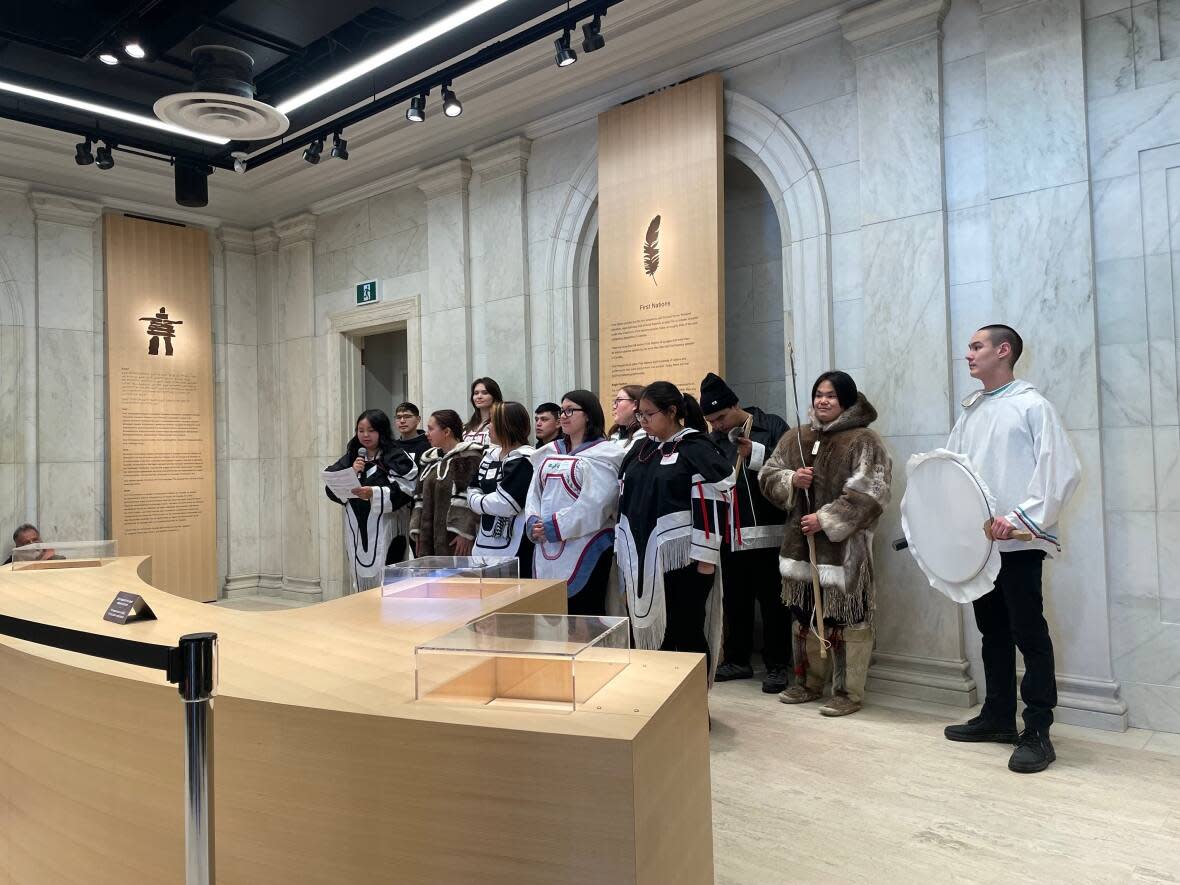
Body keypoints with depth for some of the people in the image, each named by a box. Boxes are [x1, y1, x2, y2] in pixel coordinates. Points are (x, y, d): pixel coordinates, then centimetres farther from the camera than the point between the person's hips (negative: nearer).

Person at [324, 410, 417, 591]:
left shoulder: (396, 458, -2)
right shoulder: (350, 458, 13)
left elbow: (405, 492, -11)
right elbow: (331, 489, 8)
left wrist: (374, 493, -21)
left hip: (383, 531, -5)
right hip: (356, 529, 5)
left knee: (384, 585, -7)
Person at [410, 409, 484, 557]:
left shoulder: (469, 457, -8)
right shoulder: (431, 459, 18)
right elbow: (421, 498, 19)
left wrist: (465, 533, -20)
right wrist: (417, 532, 14)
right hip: (429, 538, 8)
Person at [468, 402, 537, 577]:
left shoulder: (524, 459, -11)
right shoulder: (491, 455, 14)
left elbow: (506, 504, -17)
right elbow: (472, 490, 14)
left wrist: (477, 502, -2)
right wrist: (487, 503, -6)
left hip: (514, 545, -8)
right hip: (485, 544, 8)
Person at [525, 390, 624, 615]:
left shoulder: (603, 455, -7)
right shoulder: (549, 453, 16)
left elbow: (593, 505, -16)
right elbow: (535, 492, 14)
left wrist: (555, 526, -15)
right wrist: (533, 522, -4)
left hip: (585, 548, -6)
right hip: (547, 551, 7)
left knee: (585, 614, 0)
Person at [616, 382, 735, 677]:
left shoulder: (697, 450, -8)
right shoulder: (639, 448, 12)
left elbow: (710, 504, -13)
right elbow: (625, 499, 17)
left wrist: (705, 557, -16)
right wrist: (622, 548, 14)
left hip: (681, 557, -6)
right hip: (642, 558, 6)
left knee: (686, 633, 2)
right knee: (649, 630, 11)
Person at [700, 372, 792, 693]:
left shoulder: (772, 426, -2)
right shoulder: (714, 440, 10)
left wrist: (754, 453, -19)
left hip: (768, 531, -4)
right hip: (730, 535, 4)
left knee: (773, 601, 5)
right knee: (735, 600, 14)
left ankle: (777, 665, 16)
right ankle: (737, 659, 28)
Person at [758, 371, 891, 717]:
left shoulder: (863, 441, -8)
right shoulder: (794, 438, 11)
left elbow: (867, 495, -16)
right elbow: (767, 476, 11)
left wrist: (827, 519, -21)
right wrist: (791, 479, -10)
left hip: (844, 545, -6)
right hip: (801, 542, 6)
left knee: (844, 619, -2)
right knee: (805, 615, 15)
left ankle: (849, 692, 12)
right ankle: (808, 682, 29)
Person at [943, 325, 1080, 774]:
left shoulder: (1032, 406, -6)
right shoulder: (970, 412, 15)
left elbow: (1061, 469, -14)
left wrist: (1020, 517, -21)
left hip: (1019, 542, -7)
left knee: (1029, 634, -2)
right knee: (992, 631, 15)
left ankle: (1037, 732, 6)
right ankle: (998, 716, 26)